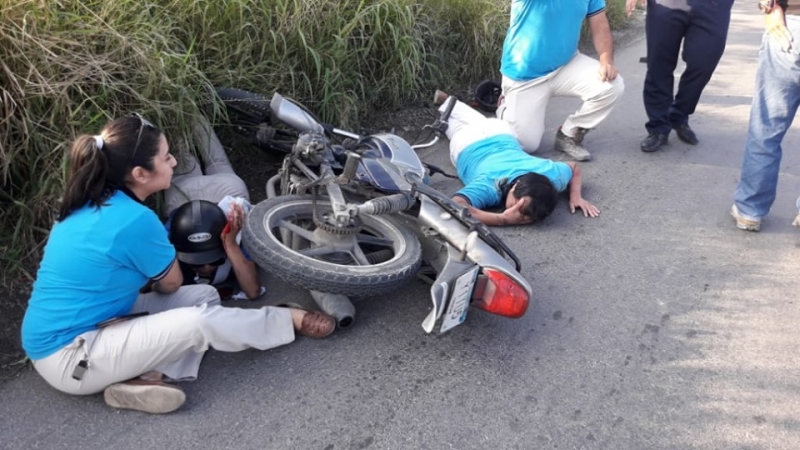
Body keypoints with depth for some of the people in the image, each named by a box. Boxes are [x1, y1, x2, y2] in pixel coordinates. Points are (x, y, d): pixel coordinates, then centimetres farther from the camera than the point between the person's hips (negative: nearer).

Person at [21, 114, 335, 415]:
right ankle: (290, 319, 2)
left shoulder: (90, 203, 3)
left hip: (63, 333, 9)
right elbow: (171, 283, -5)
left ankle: (144, 376, -13)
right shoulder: (134, 220, -25)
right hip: (68, 358, -9)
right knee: (198, 321, -22)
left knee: (204, 295, 3)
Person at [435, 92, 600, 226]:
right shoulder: (490, 186, -51)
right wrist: (503, 219, -67)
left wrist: (576, 196, -33)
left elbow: (574, 167, -16)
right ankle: (446, 102, 59)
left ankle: (449, 103, 60)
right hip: (468, 144, -3)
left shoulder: (549, 174, -39)